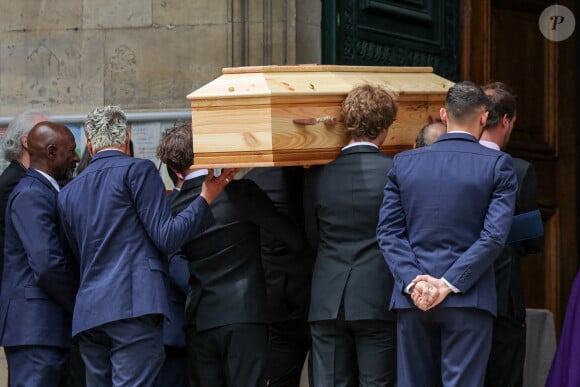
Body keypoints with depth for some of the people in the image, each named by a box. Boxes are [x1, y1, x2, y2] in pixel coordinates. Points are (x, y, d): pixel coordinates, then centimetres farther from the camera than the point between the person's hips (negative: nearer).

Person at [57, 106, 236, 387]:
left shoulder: (68, 193, 18)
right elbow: (167, 238, -5)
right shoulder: (138, 170, 0)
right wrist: (206, 199, 3)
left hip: (87, 315, 6)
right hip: (134, 305, -6)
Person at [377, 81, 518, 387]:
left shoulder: (404, 163, 6)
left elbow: (388, 231, 1)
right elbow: (495, 235, -10)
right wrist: (450, 284, -11)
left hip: (412, 302, 3)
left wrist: (412, 280, -7)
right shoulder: (497, 164, -3)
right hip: (469, 301, -3)